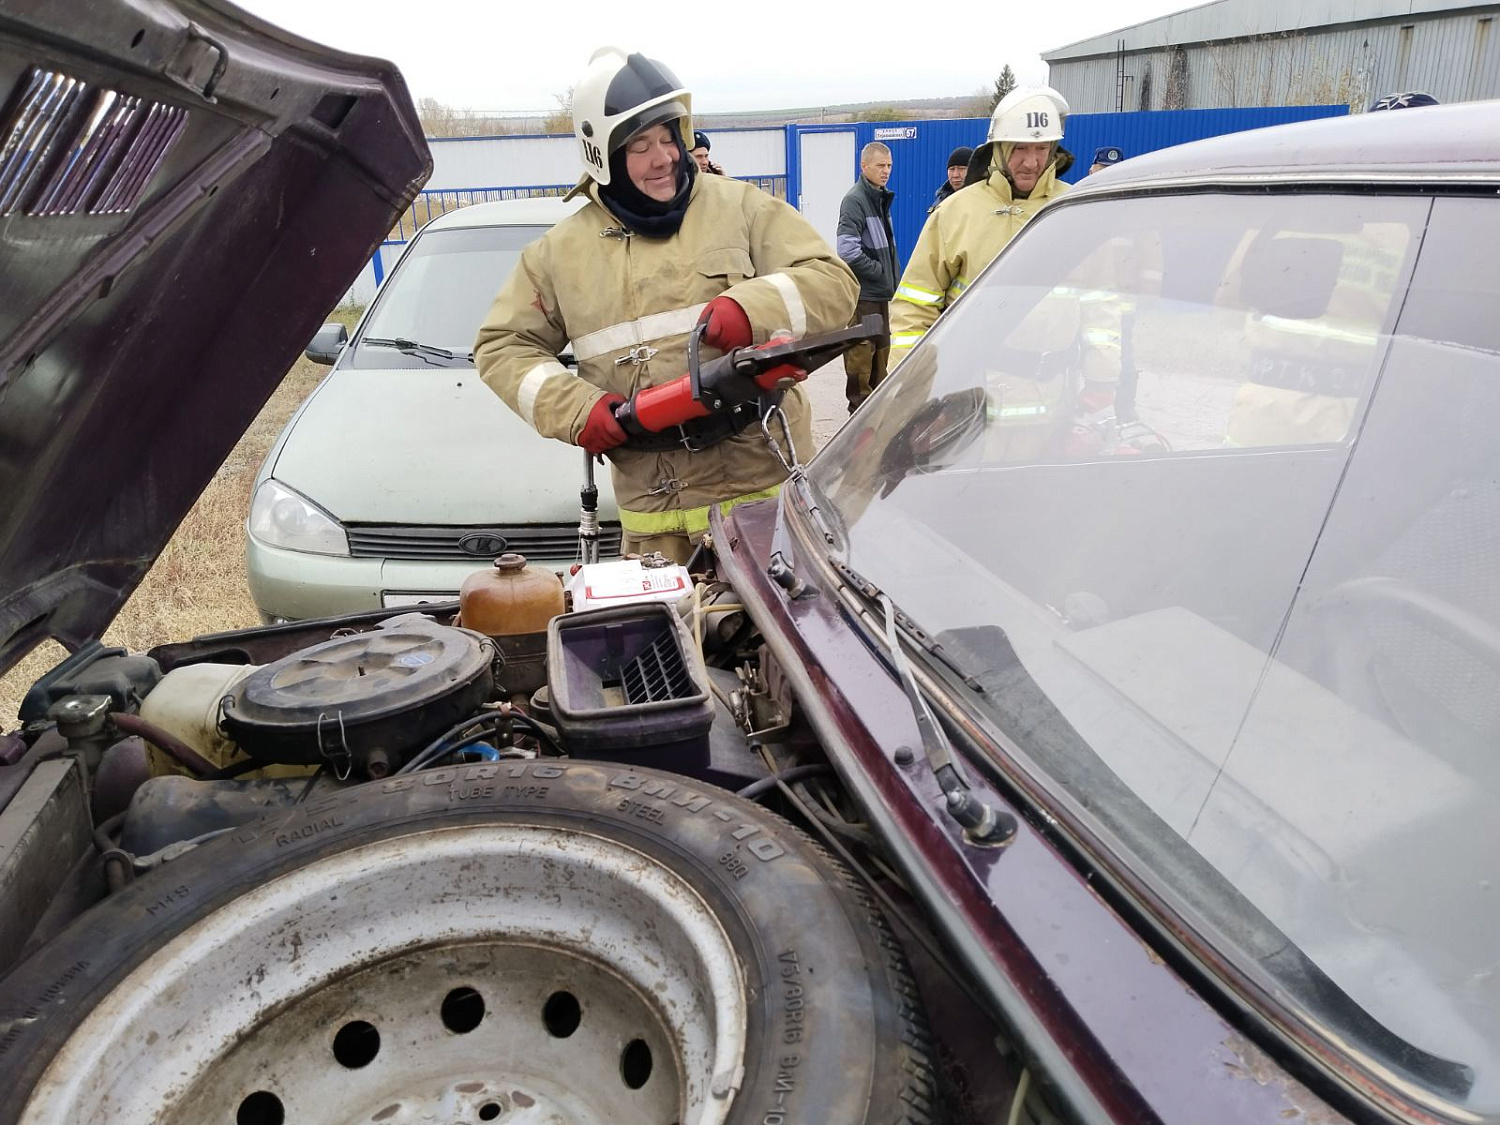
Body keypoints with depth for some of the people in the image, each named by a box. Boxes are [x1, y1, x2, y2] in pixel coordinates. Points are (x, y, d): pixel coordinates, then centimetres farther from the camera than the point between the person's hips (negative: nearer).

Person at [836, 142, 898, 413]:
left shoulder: (881, 198, 16)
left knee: (881, 349, 16)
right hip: (862, 293, -10)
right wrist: (879, 271, -15)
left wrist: (892, 276, 11)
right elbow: (847, 251, -23)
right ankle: (860, 408, 1)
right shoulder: (855, 200, -14)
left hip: (880, 292, 10)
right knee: (861, 352, -6)